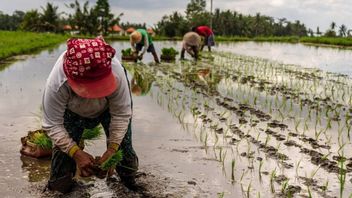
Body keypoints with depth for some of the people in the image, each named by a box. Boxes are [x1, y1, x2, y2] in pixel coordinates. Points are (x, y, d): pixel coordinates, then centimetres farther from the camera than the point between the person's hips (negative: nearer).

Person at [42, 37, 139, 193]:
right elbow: (52, 125, -32)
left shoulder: (116, 73, -42)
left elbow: (121, 115, -28)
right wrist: (76, 153, -41)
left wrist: (112, 149, -34)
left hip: (108, 107, 1)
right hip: (72, 112, 0)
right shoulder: (56, 83, -44)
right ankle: (58, 188, 23)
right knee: (64, 149, -7)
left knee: (122, 144, -2)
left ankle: (130, 183, 25)